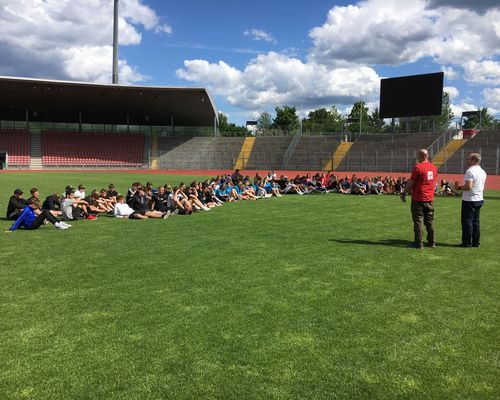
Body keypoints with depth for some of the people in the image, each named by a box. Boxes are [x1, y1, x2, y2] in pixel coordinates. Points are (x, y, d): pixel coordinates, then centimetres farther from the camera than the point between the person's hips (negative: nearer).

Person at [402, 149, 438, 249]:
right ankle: (431, 242, 19)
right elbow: (433, 181, 16)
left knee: (418, 221, 0)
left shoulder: (418, 167, -13)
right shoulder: (434, 167, 7)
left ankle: (418, 243, 1)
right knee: (430, 221, 14)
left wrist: (404, 193, -1)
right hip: (430, 199, 6)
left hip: (418, 199, -6)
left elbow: (410, 183, -11)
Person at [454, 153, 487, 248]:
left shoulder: (470, 171, -18)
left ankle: (467, 243, 2)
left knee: (467, 222, -2)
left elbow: (468, 186, -25)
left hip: (469, 200, -9)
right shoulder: (483, 172, 11)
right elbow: (481, 186, 17)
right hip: (479, 199, 9)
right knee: (476, 222, 14)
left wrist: (459, 187, -9)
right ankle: (476, 242, 17)